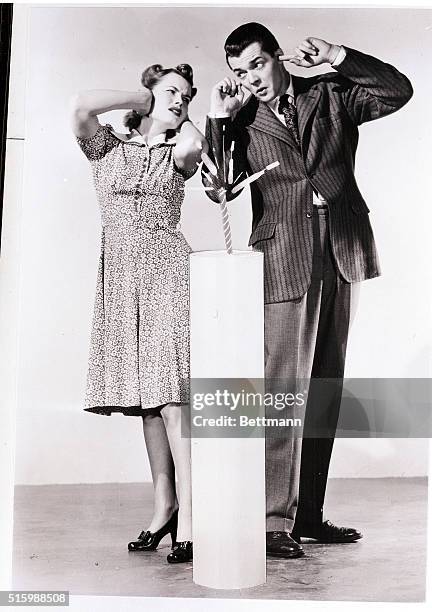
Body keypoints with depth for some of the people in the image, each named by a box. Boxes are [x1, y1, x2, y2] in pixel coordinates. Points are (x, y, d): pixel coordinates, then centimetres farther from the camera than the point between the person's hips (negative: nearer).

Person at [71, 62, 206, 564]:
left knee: (170, 391, -12)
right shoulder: (108, 146, 13)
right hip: (120, 273, 2)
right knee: (146, 393, 4)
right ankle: (163, 503, 14)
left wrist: (179, 119, 9)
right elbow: (82, 106, -7)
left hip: (166, 268, -2)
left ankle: (187, 514, -11)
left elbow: (193, 145, -13)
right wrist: (142, 97, 8)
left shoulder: (178, 153, 12)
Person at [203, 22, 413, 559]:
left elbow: (399, 90, 9)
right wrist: (218, 120, -10)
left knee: (325, 390, 8)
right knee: (283, 393, -9)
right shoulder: (241, 122, 7)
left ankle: (309, 513, 19)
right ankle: (275, 520, 1)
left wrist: (339, 59, 1)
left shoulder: (329, 96, 15)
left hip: (340, 254, 4)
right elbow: (219, 189, -5)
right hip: (284, 262, -4)